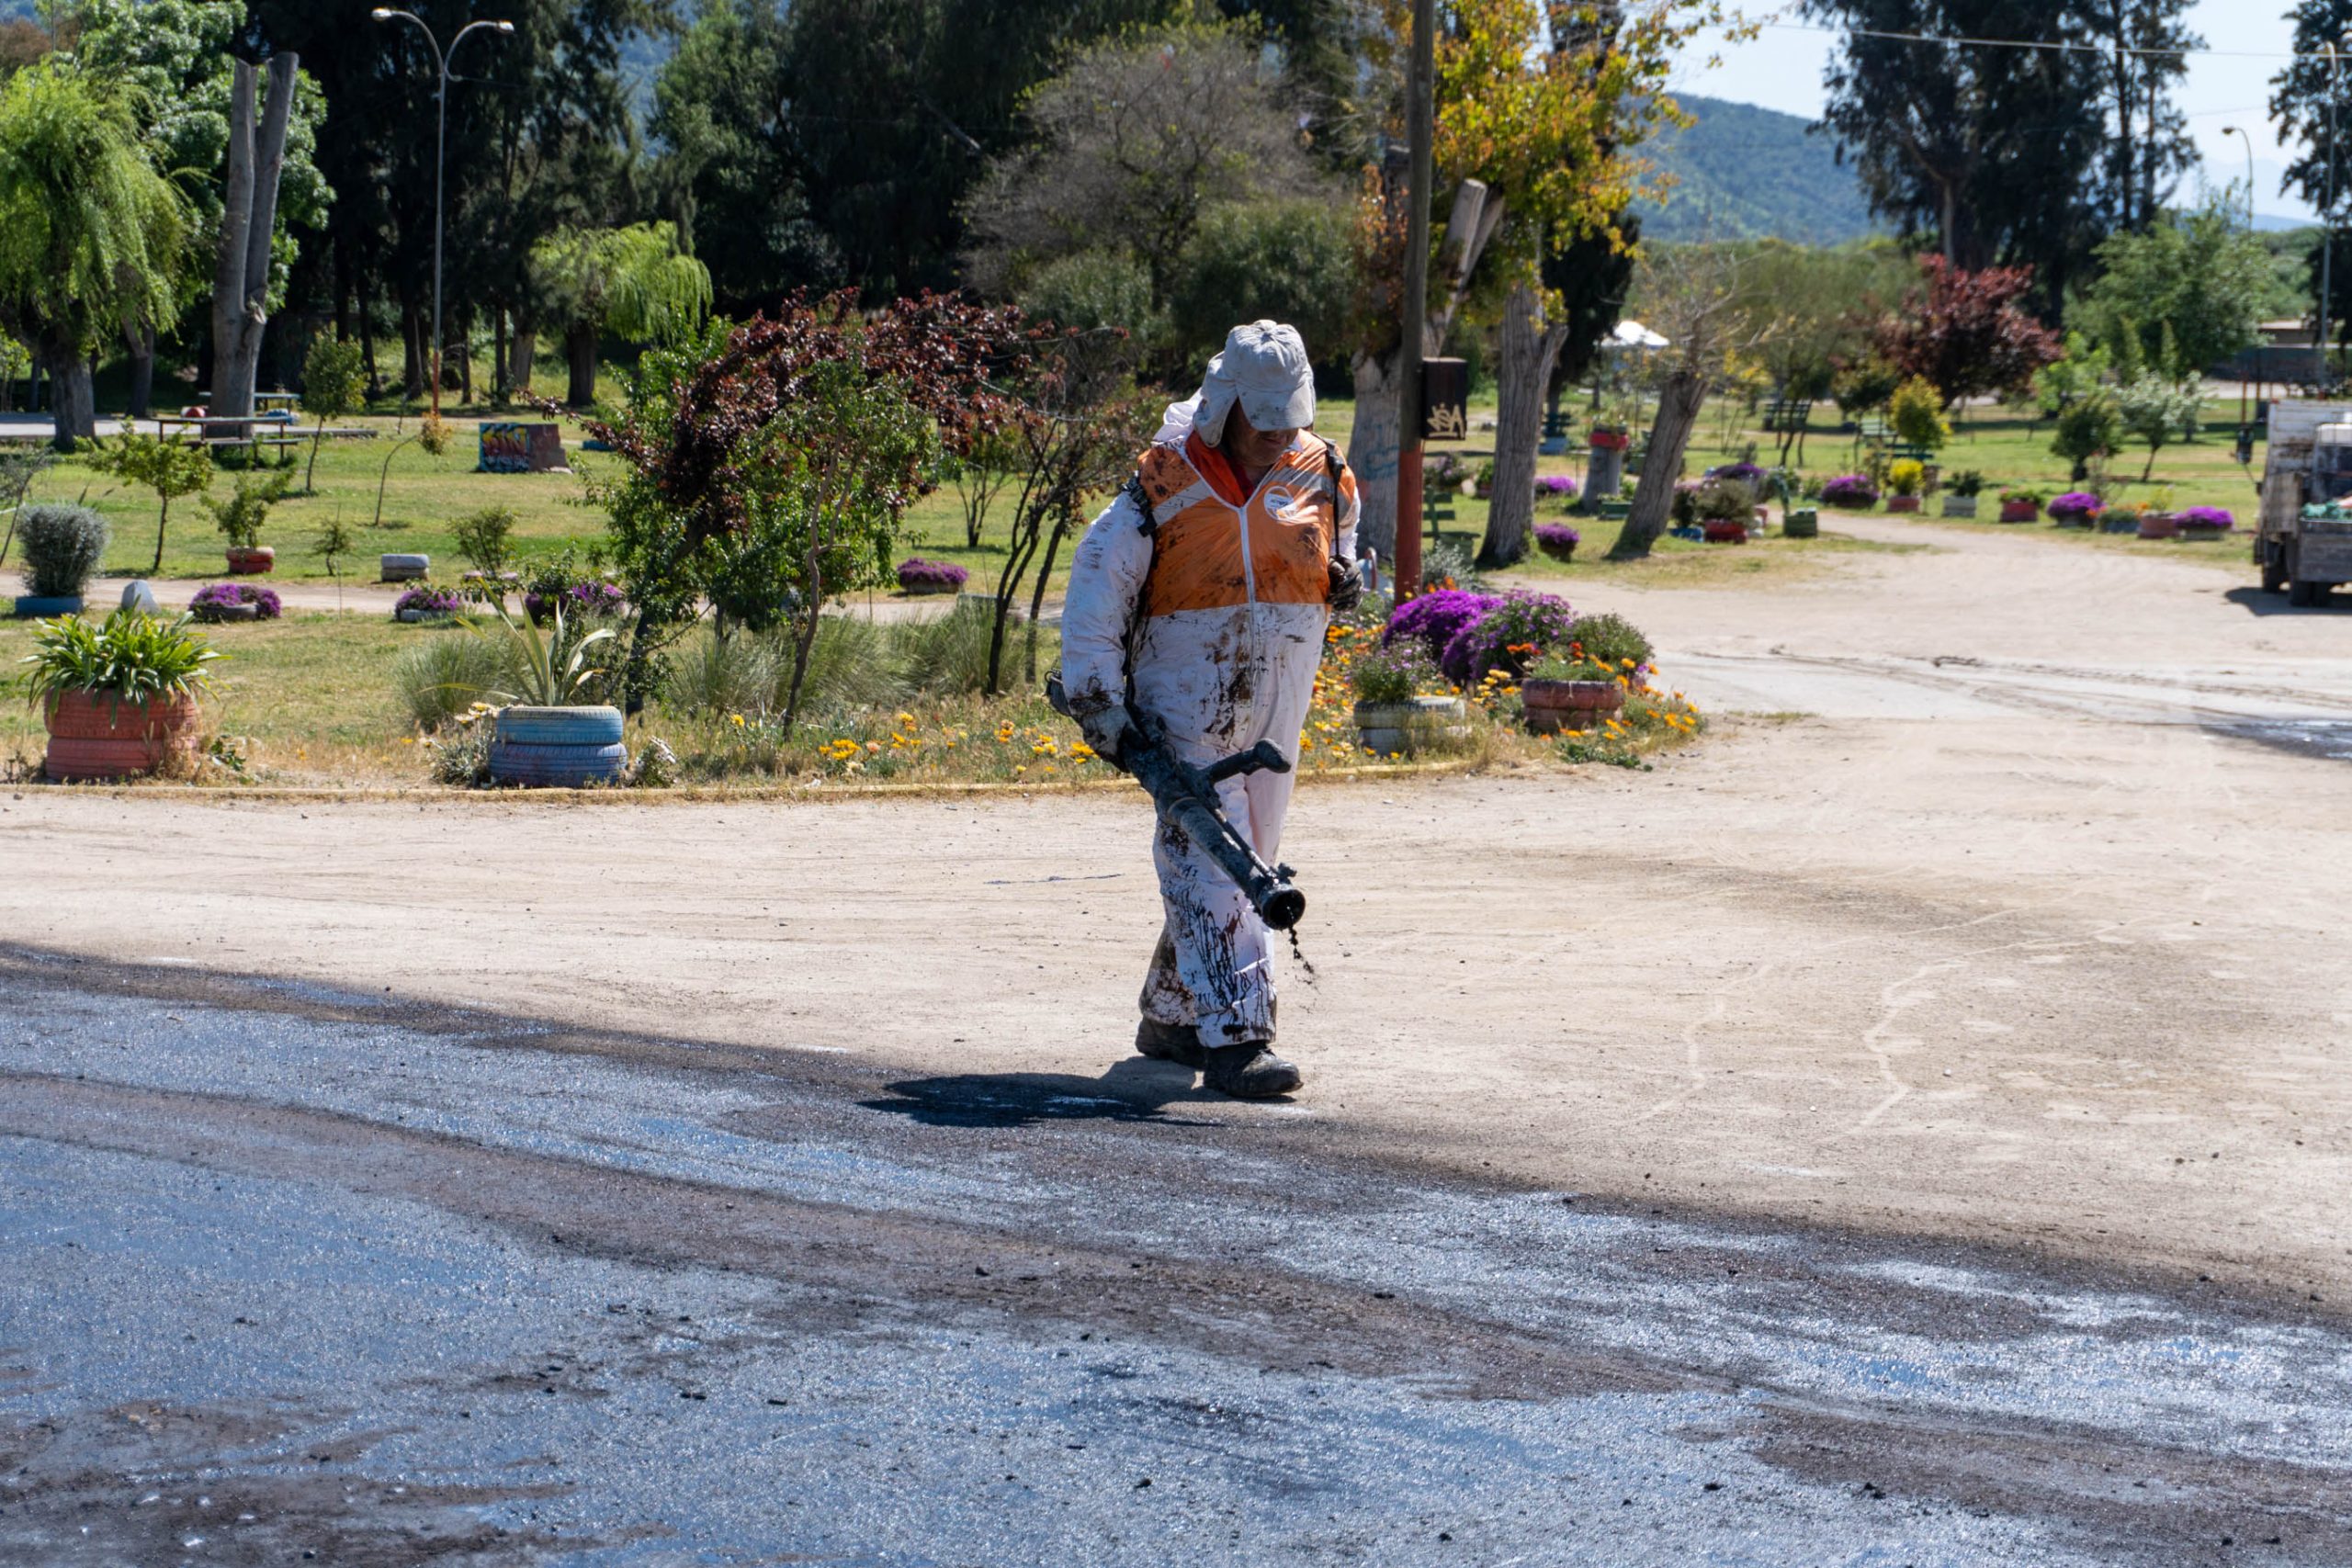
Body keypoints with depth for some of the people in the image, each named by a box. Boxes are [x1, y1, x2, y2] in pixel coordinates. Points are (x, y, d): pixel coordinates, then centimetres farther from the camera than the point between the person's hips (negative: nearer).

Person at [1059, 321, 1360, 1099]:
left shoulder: (1320, 472, 3)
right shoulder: (1166, 480, -9)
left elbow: (1340, 534, 26)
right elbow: (1098, 578, -5)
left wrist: (1344, 576, 3)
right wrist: (1096, 695, -9)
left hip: (1275, 707, 5)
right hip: (1185, 704, -5)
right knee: (1207, 856, -14)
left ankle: (1171, 1017, 25)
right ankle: (1234, 1036, -18)